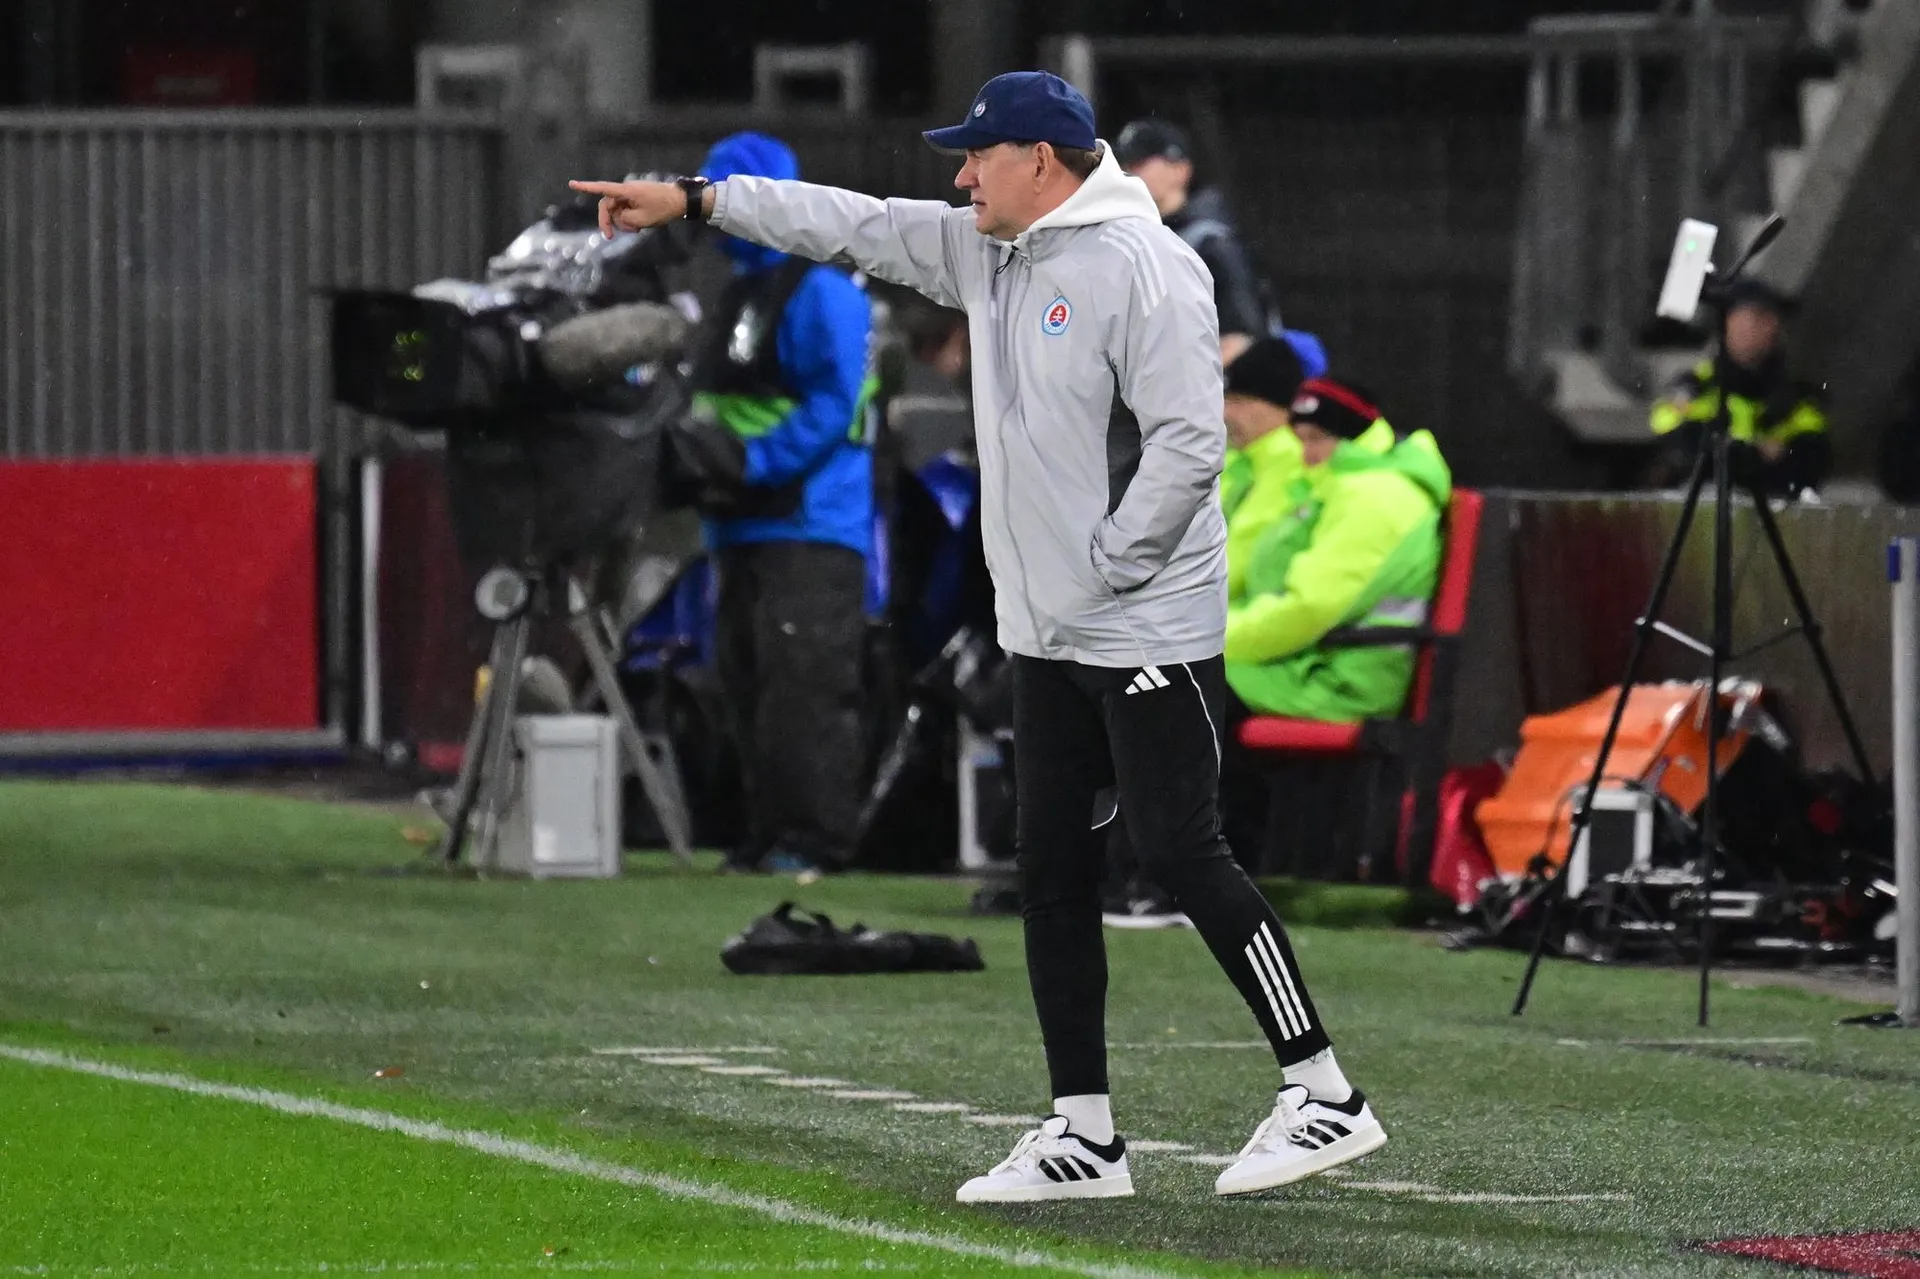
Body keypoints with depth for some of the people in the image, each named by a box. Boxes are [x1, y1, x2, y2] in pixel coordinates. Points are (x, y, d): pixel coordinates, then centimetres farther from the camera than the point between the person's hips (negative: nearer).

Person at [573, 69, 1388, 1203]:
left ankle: (1325, 1097, -5)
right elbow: (852, 225, 18)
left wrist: (1108, 565, -18)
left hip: (1152, 634, -9)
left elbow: (1187, 441, -21)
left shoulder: (1142, 266, -16)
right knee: (1053, 869, 8)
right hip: (1047, 637, 9)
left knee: (1182, 852, -11)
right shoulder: (989, 251, 11)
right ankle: (1083, 1136, 11)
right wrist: (694, 202, 16)